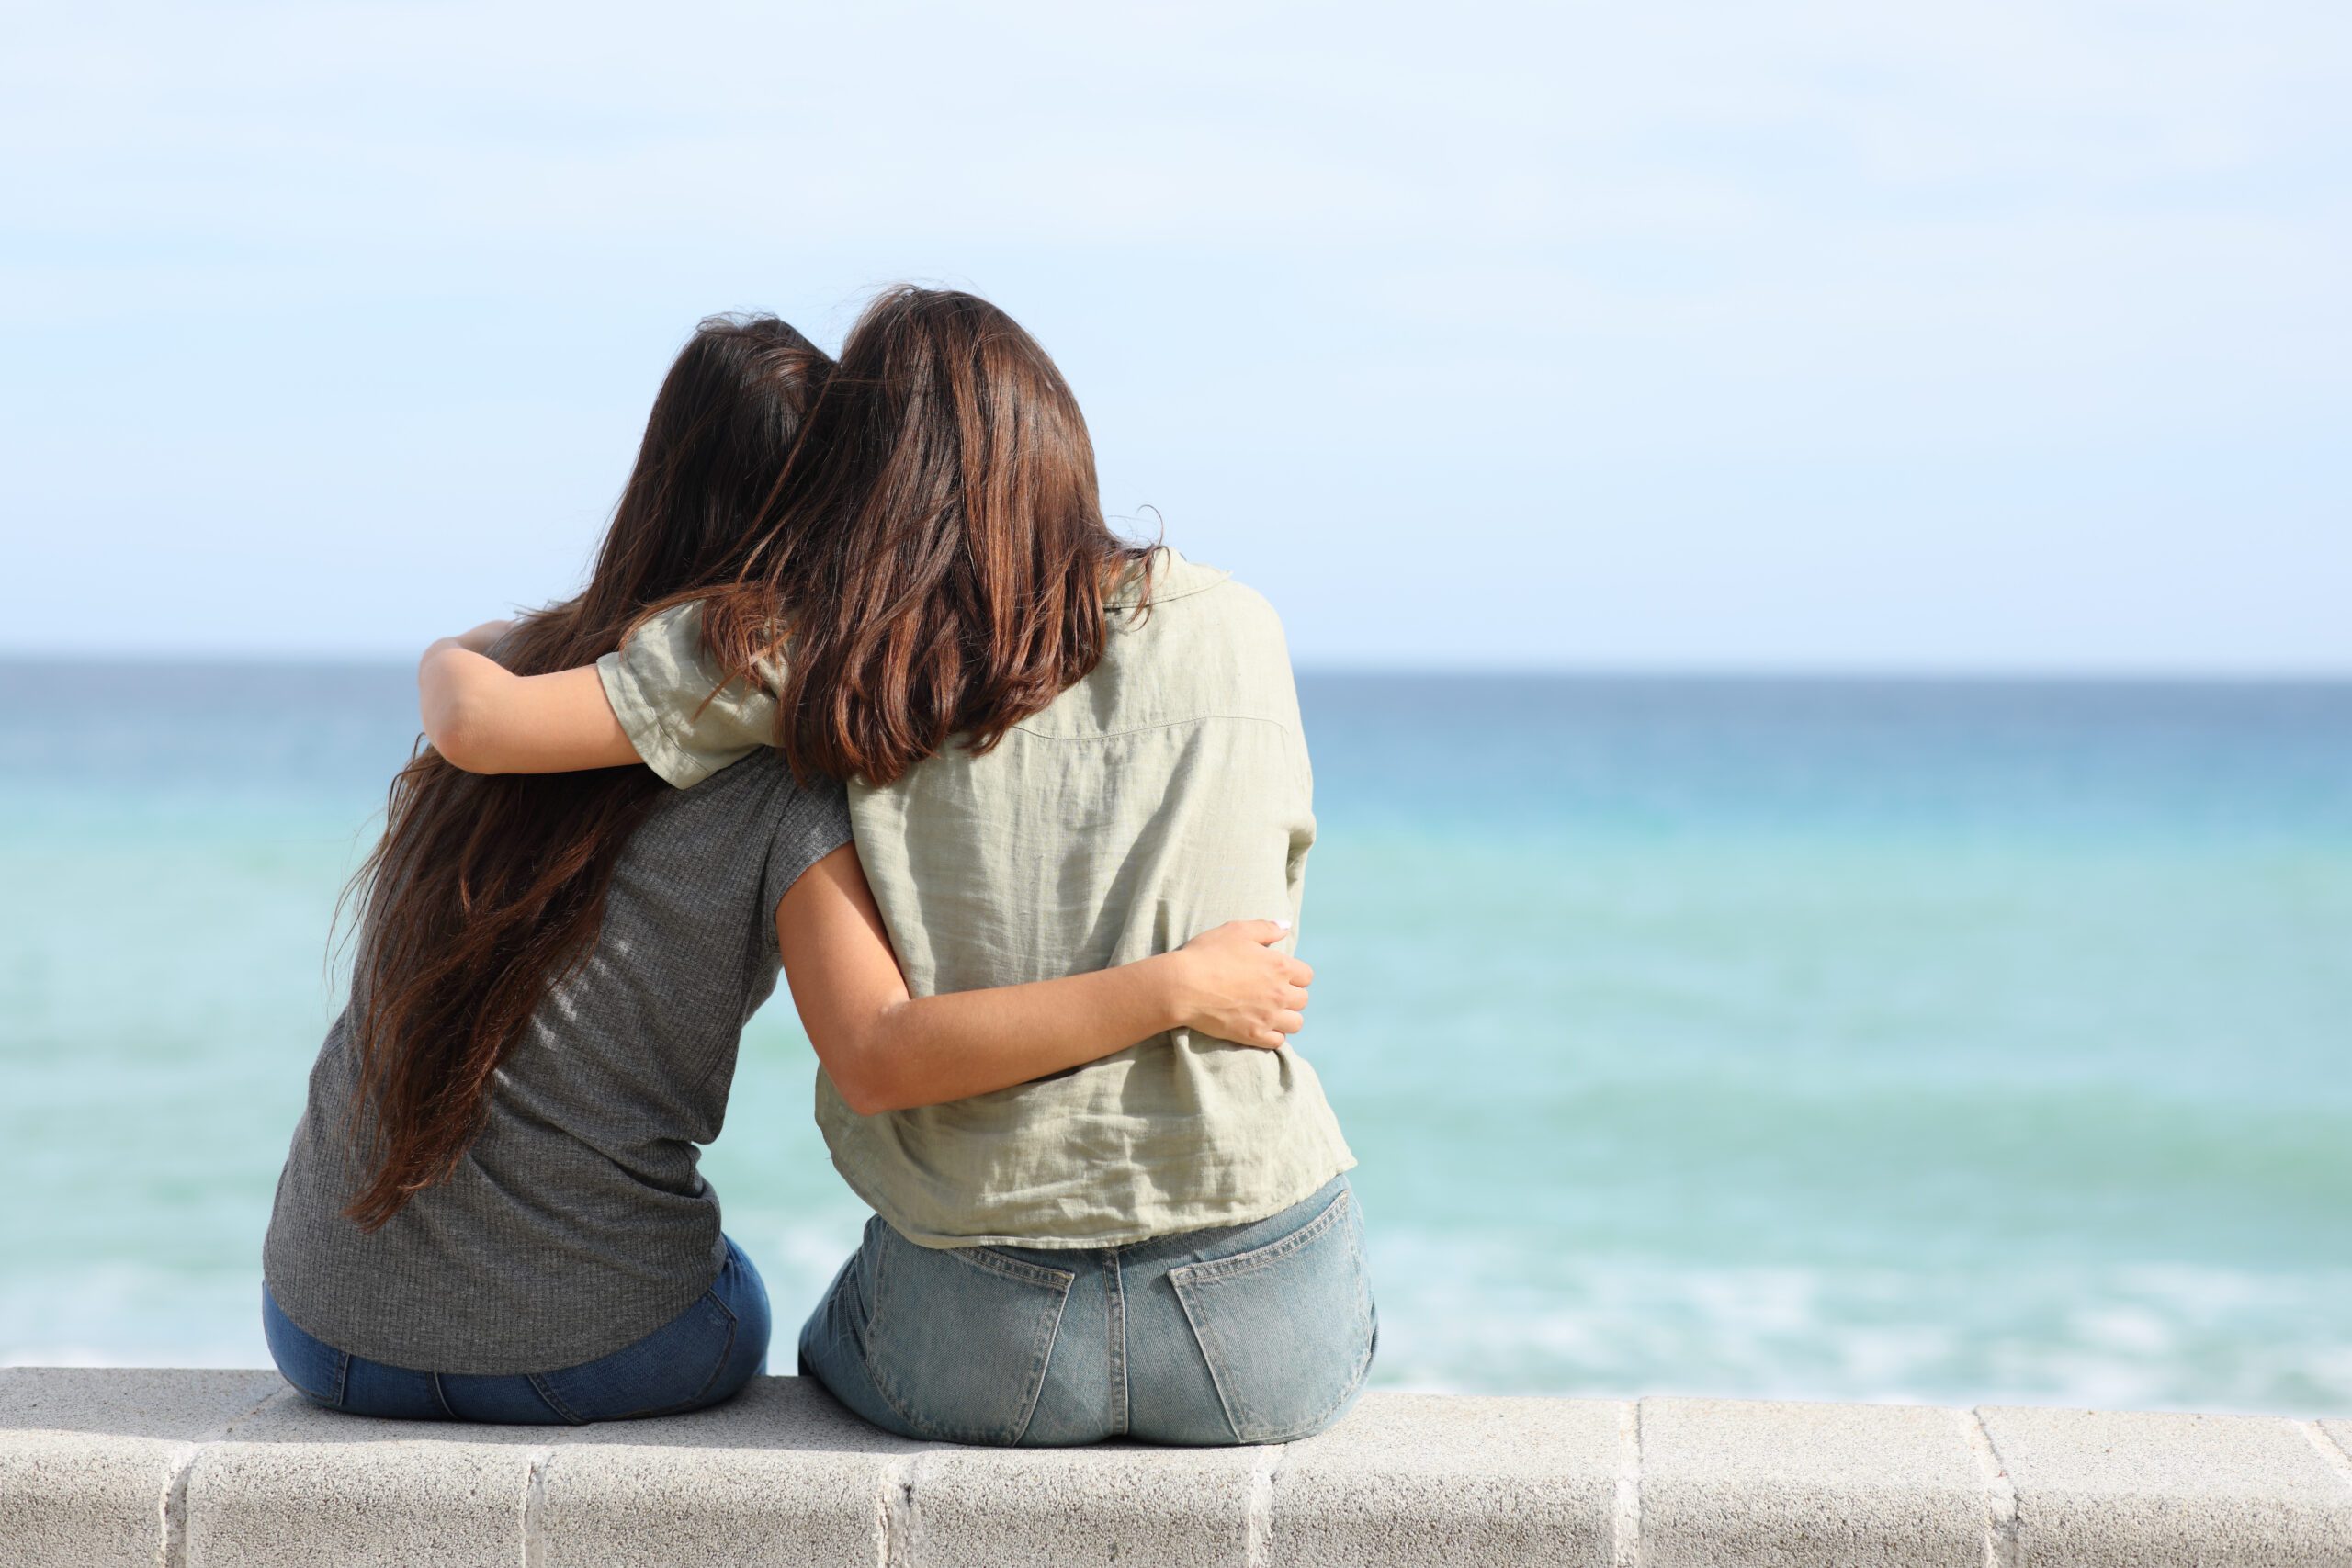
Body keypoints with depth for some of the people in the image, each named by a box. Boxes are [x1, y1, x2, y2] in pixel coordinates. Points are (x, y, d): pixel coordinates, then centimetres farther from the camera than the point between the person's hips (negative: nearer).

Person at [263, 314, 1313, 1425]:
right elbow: (878, 1057, -28)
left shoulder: (492, 668, -3)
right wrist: (1176, 988, -25)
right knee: (731, 1307, 35)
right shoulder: (785, 787, -15)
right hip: (587, 1356, -3)